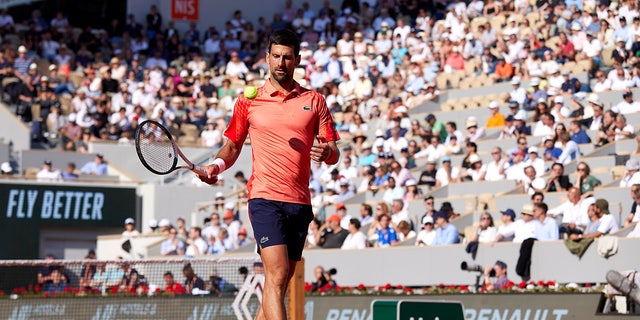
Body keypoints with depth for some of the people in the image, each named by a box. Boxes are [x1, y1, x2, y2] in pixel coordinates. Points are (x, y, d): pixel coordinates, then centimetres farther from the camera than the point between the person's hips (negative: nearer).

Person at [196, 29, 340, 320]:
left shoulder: (314, 101, 11)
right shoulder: (248, 101, 8)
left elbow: (334, 153, 10)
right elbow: (233, 146, 16)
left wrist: (327, 152, -13)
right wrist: (217, 166, -4)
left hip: (300, 202, 3)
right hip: (265, 197, -3)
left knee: (280, 281, 8)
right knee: (277, 274, -18)